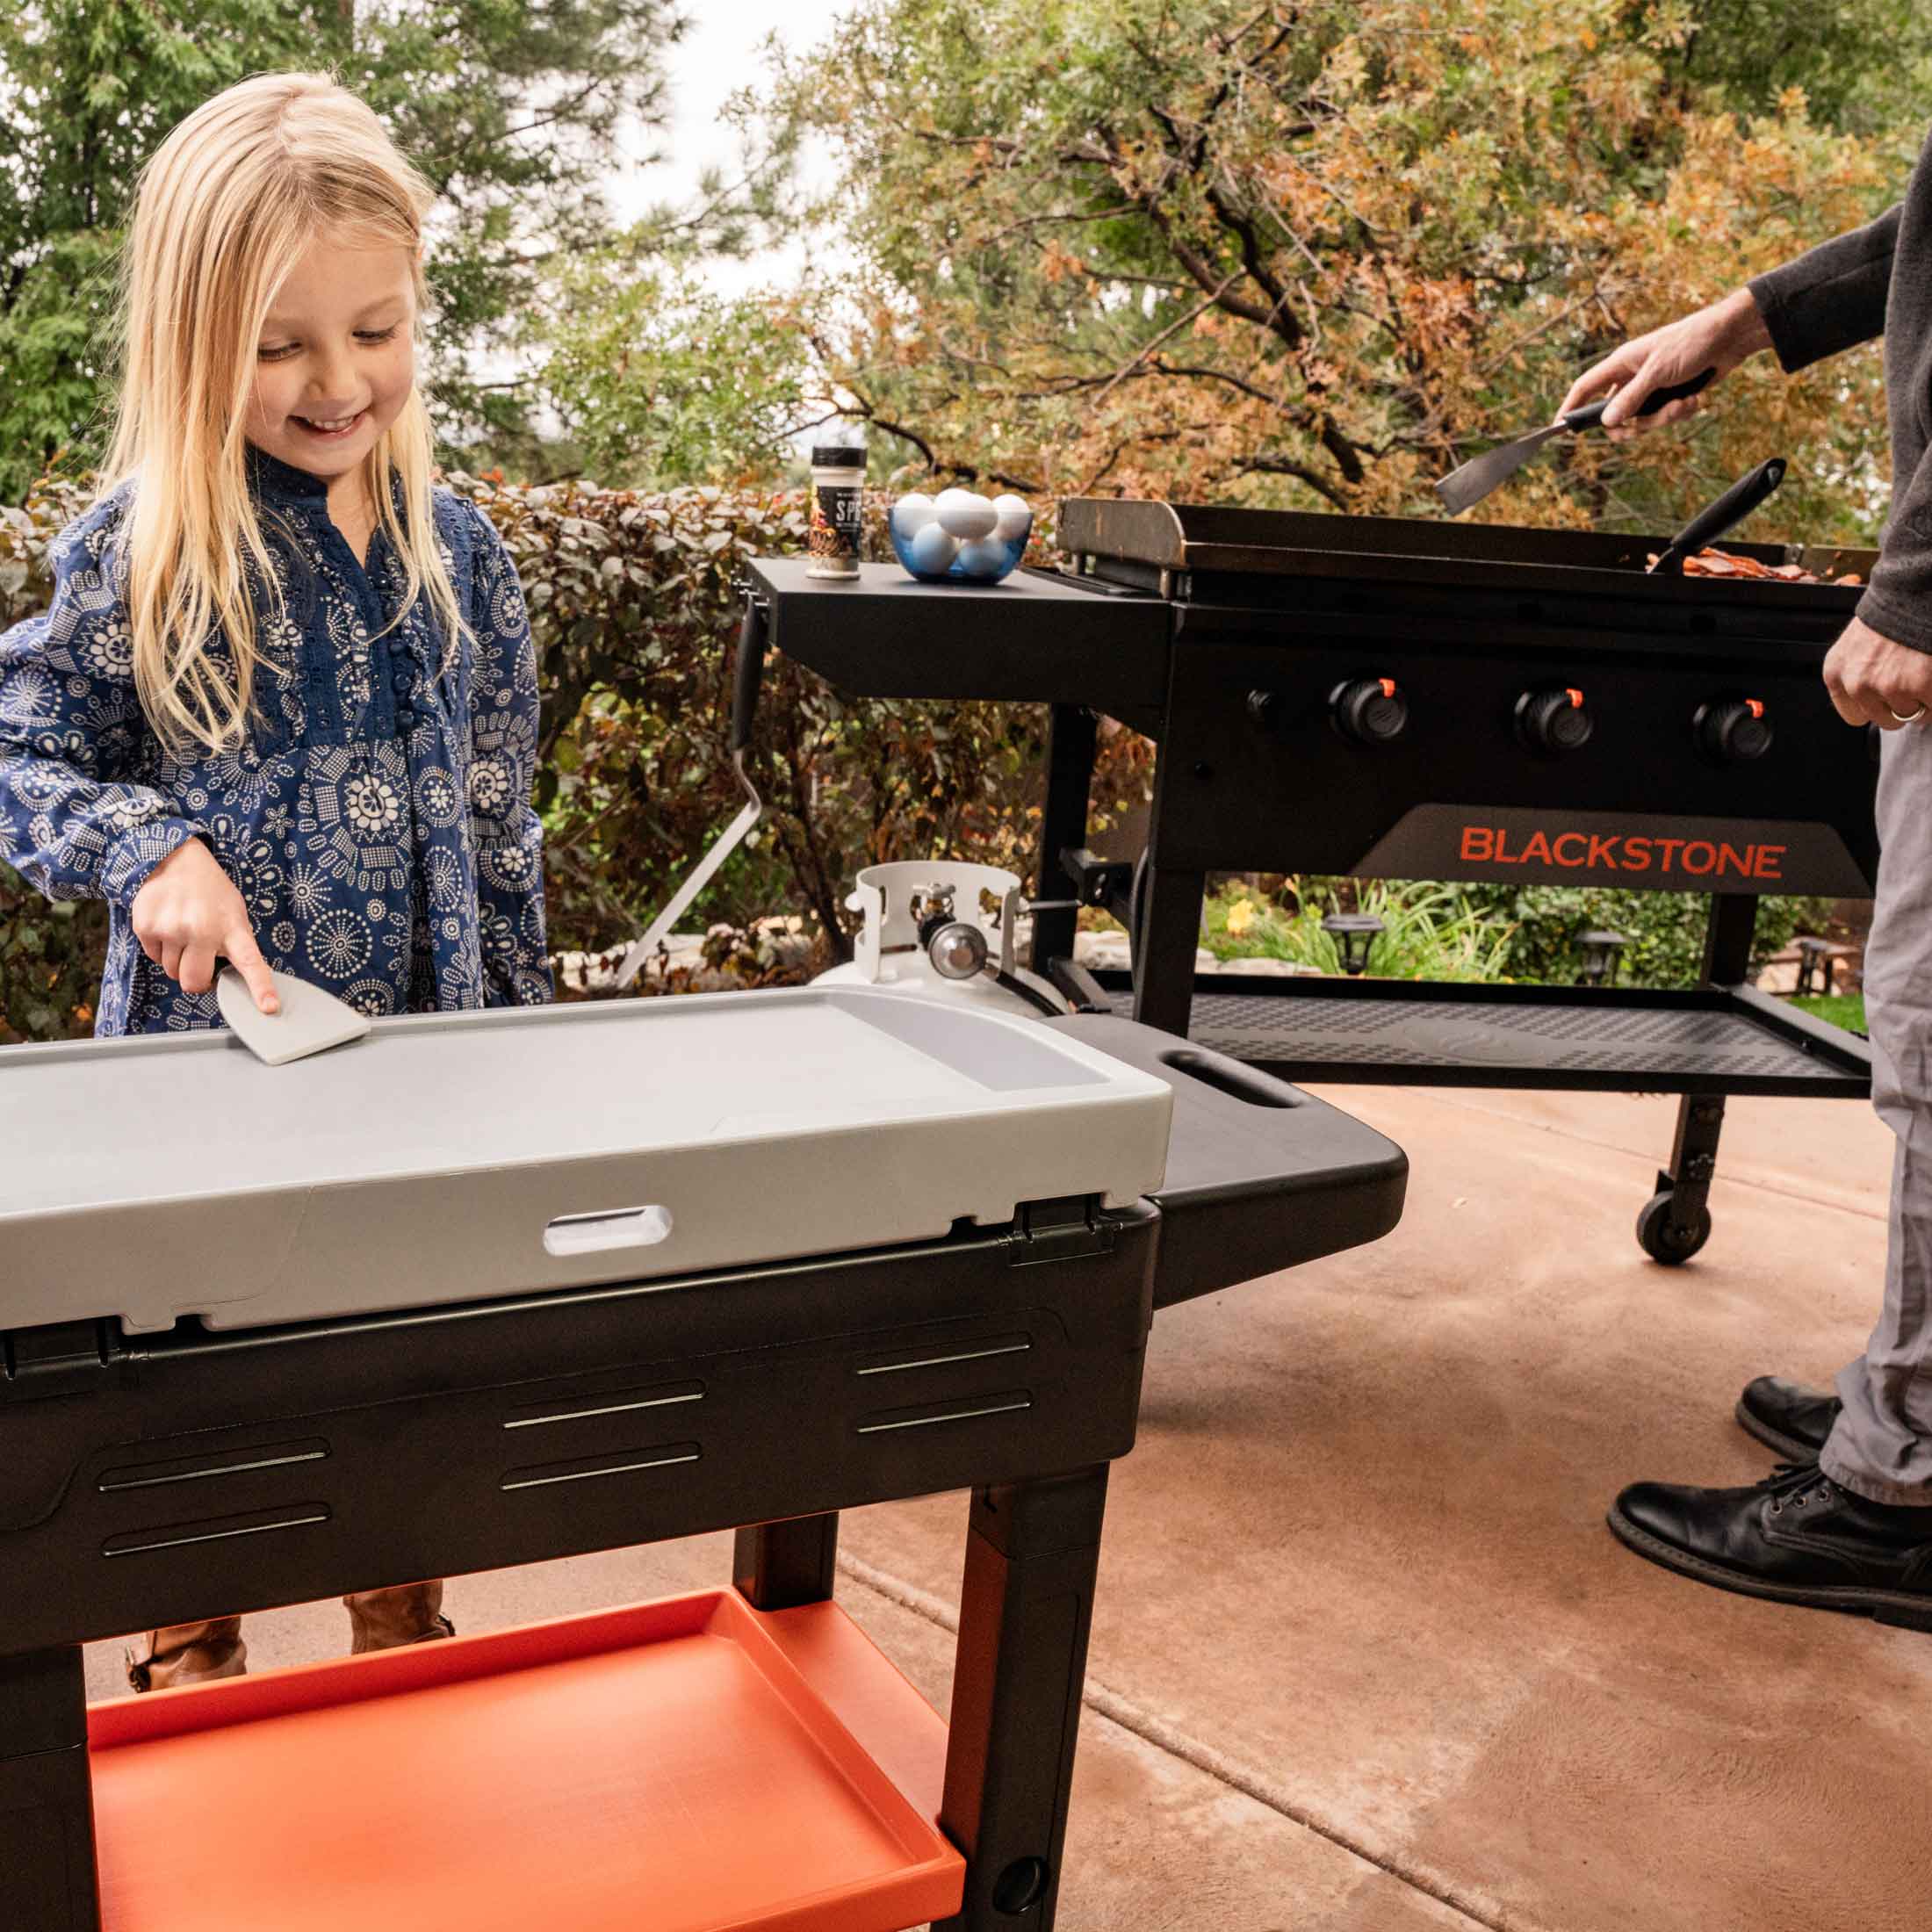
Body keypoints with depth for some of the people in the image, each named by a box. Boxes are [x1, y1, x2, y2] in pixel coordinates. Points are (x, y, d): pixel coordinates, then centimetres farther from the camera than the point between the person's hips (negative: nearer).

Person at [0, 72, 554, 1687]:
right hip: (214, 1029, -3)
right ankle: (191, 1662, 38)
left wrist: (515, 1012, 8)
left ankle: (406, 1643, 39)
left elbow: (497, 809, 7)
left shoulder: (454, 546, 1)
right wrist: (149, 848, -21)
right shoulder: (137, 545, -10)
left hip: (422, 1031, 3)